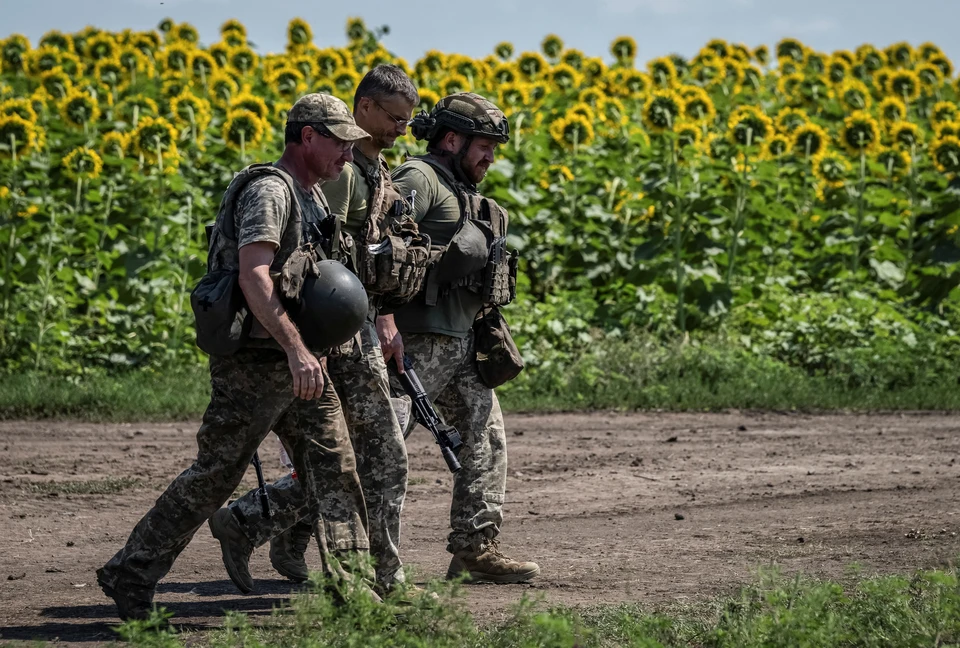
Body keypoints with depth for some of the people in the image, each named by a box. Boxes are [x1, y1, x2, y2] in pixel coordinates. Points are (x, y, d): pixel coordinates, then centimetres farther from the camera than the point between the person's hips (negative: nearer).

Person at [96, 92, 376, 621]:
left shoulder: (313, 195, 15)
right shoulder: (269, 191, -16)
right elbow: (253, 276, -28)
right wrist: (296, 350, -34)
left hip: (299, 361, 9)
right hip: (256, 361, -9)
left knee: (334, 466, 4)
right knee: (214, 476, -3)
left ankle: (347, 582, 6)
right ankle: (129, 575, 6)